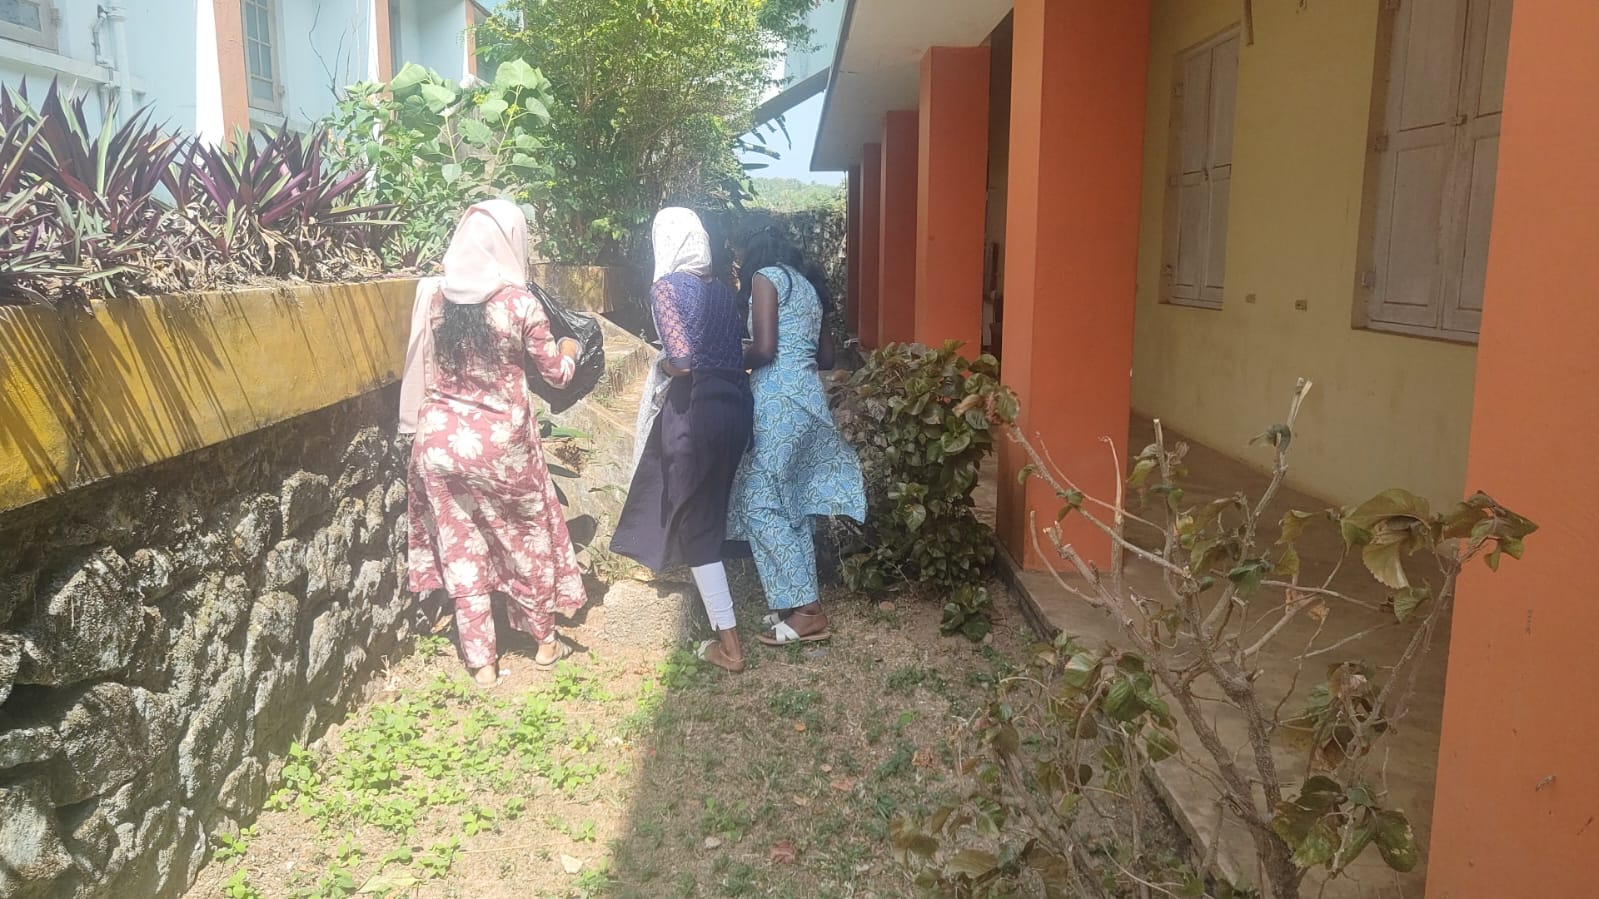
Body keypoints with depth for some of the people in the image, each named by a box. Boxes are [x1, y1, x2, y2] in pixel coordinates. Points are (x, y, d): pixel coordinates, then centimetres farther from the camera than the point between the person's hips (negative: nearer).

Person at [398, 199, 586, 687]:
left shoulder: (433, 295, -2)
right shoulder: (518, 302, -12)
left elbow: (423, 371, 10)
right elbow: (557, 373, -1)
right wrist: (570, 348, 19)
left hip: (440, 440, 3)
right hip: (501, 443, -3)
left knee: (460, 548, 13)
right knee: (528, 536, 17)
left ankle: (481, 662, 20)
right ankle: (545, 642, 32)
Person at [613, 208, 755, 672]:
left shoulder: (667, 288, -9)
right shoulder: (720, 288, 12)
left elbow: (682, 360, -20)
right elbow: (737, 351, 10)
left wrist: (659, 366, 0)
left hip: (696, 412, -8)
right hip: (735, 405, 8)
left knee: (697, 526, 1)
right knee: (711, 514, 25)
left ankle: (729, 644, 4)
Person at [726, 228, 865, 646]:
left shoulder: (765, 277, -3)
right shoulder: (809, 287, 20)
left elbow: (764, 348, -15)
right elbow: (827, 357, 21)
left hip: (780, 400, -9)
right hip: (808, 397, 9)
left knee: (760, 504, -5)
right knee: (791, 503, 12)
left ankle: (806, 611, -6)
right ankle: (801, 604, 15)